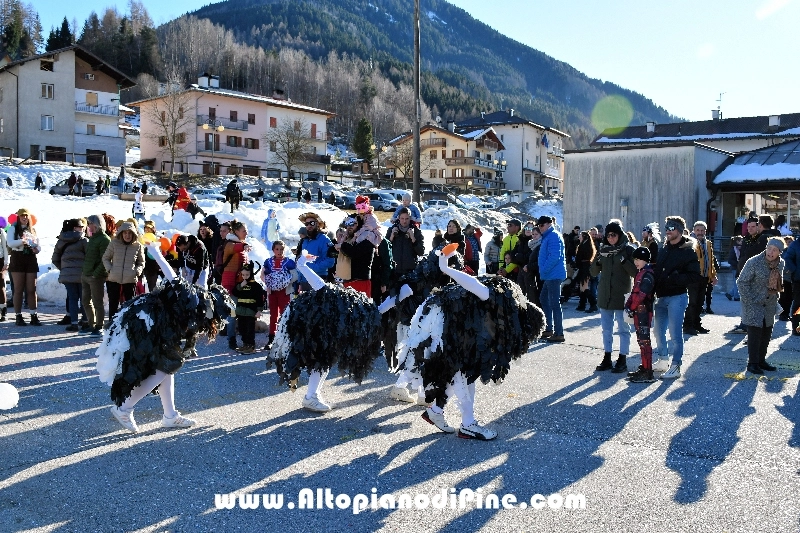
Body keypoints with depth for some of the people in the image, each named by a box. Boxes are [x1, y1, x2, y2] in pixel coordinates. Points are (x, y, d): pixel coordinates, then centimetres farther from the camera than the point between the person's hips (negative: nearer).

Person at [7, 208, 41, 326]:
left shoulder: (33, 230, 14)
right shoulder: (13, 228, 2)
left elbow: (38, 245, 11)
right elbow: (9, 242, -13)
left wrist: (37, 249, -12)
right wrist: (21, 242, -31)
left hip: (31, 260, 3)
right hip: (17, 260, -3)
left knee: (31, 290, 3)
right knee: (18, 289, 0)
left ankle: (34, 316, 5)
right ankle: (18, 317, 5)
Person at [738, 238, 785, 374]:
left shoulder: (780, 263, 3)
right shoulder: (754, 262, -17)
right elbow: (742, 282, -13)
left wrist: (775, 298, 10)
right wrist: (750, 300, -17)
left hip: (770, 305, 6)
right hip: (754, 305, -6)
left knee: (766, 334, 11)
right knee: (755, 333, -6)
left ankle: (761, 360, 24)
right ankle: (752, 363, 2)